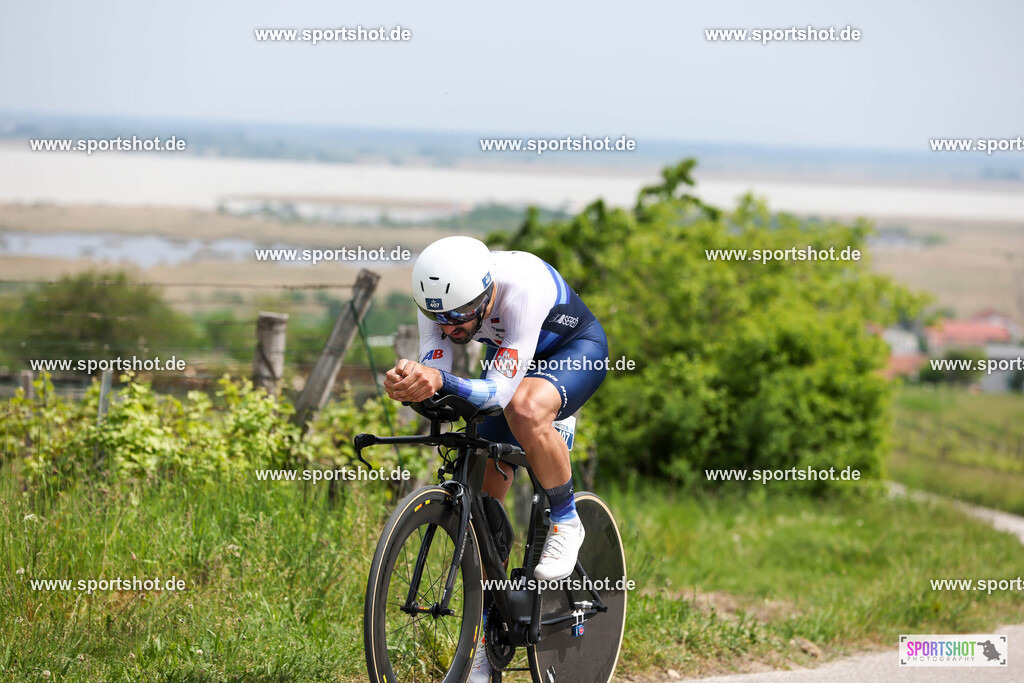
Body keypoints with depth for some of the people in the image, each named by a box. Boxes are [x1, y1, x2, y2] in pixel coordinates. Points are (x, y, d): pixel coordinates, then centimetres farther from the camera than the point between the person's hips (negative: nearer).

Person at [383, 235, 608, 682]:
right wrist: (409, 383, -53)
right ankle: (481, 644, 7)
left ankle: (565, 522, -14)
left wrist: (443, 382, -62)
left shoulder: (521, 288, -40)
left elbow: (501, 392, -44)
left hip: (576, 350, -6)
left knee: (524, 409, -40)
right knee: (484, 498, -3)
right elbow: (433, 370, -29)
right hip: (509, 358, 6)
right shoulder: (439, 297, -24)